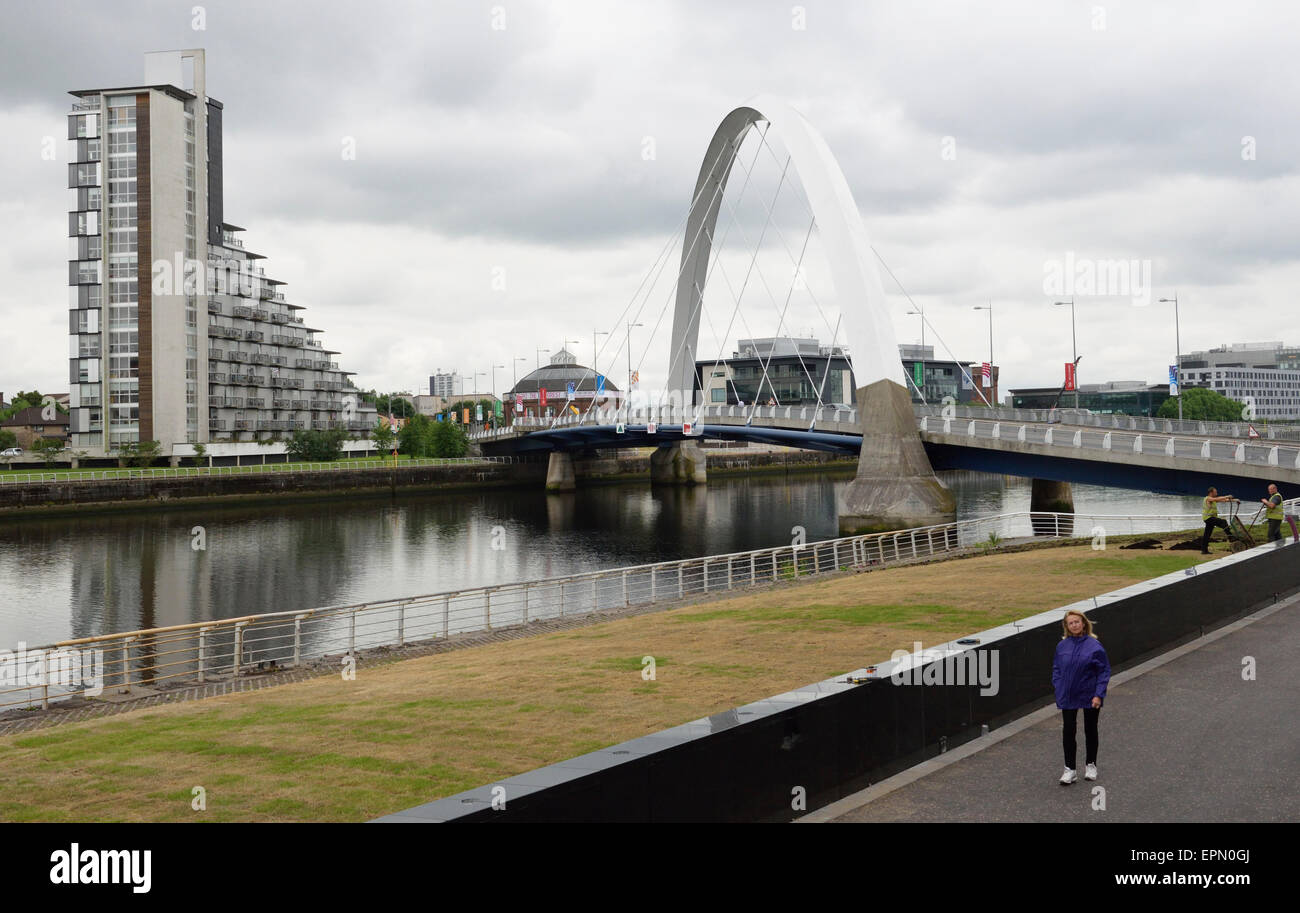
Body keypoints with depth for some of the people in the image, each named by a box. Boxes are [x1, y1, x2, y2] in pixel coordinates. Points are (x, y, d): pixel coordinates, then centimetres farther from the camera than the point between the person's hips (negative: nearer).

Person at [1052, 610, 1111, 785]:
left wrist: (1098, 695, -14)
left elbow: (1104, 671, -8)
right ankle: (1070, 769, 7)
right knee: (1068, 731, 0)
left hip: (1090, 697, -2)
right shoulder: (1062, 646, -1)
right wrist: (1058, 689, -2)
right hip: (1067, 697, 2)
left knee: (1090, 731, 14)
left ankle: (1091, 765, 29)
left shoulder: (1094, 645, -11)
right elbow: (1056, 668, 8)